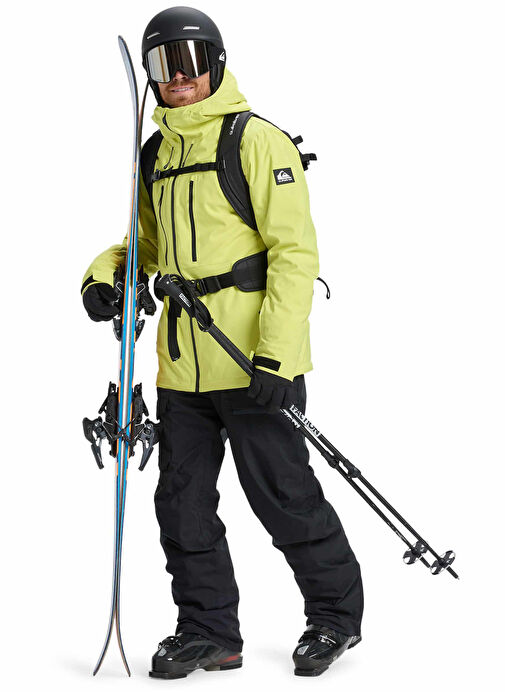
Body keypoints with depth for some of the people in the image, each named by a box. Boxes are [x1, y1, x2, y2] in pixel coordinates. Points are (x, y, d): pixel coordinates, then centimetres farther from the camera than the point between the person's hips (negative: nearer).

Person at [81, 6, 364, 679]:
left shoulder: (257, 141, -7)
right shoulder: (157, 155, 14)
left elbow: (295, 252, -13)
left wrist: (275, 354, -20)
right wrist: (104, 276, 4)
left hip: (254, 360, -7)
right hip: (182, 363, 7)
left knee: (282, 495, 1)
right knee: (183, 500, 9)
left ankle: (336, 612, 20)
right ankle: (208, 630, 21)